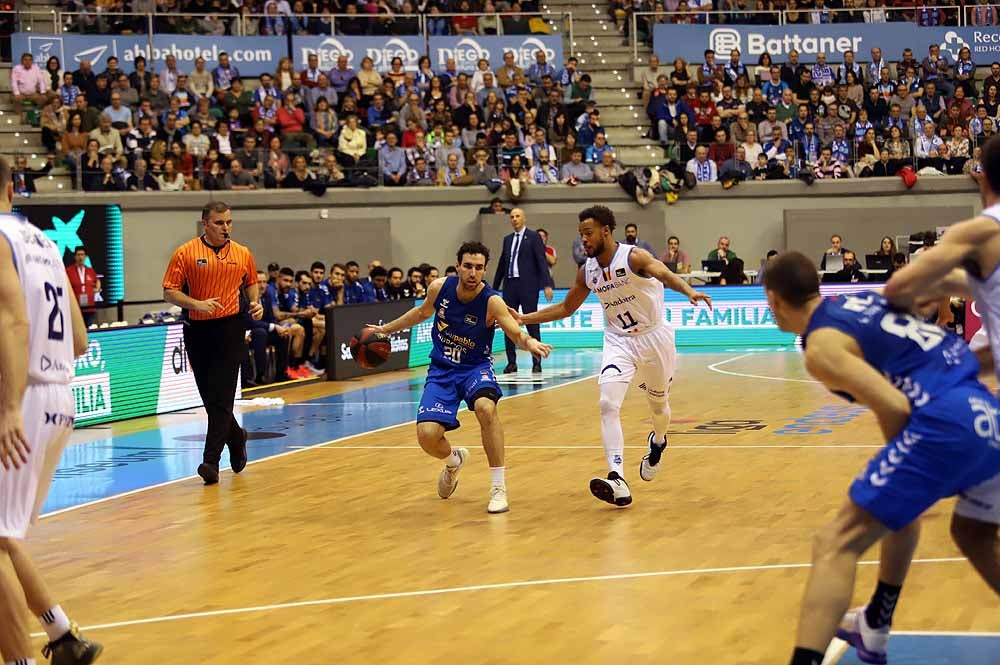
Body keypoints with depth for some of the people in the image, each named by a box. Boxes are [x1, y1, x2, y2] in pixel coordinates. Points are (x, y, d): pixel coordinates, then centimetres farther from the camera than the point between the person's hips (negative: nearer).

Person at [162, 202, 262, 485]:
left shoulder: (243, 254, 6)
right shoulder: (186, 253, -1)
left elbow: (250, 283, 23)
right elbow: (169, 292, -3)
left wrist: (255, 303, 4)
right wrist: (197, 304, -17)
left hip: (230, 327, -1)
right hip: (197, 330, 1)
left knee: (221, 396, -11)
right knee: (208, 396, 9)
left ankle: (211, 460, -13)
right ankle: (235, 436, 36)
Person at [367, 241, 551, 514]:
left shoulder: (492, 302, -19)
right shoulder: (439, 288, -9)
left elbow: (515, 332, -32)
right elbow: (423, 311, 14)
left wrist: (529, 342, -54)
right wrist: (386, 328, 20)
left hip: (476, 367, -3)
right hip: (441, 370, 3)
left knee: (485, 407, -36)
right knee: (427, 435, -15)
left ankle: (498, 488, -24)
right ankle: (453, 461, 25)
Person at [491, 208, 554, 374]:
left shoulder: (533, 237, 0)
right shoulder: (507, 239, 16)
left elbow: (542, 261, -7)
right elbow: (502, 264, 20)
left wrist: (547, 285, -17)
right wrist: (494, 288, 20)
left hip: (528, 285, -5)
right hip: (510, 285, 5)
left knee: (532, 323, -3)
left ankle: (537, 362, 2)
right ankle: (511, 362, 10)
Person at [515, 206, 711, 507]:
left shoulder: (634, 257, -19)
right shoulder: (587, 271, -2)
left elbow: (665, 274, -38)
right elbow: (566, 307, 12)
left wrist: (689, 291, -59)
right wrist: (525, 318, 4)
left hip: (654, 336, -3)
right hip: (618, 341, 3)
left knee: (658, 404, 17)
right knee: (609, 405, -18)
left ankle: (658, 443, 53)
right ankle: (618, 482, -27)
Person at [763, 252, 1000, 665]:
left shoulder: (821, 348, -3)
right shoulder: (862, 300, 21)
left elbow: (896, 408, -13)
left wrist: (902, 465, 5)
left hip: (945, 422, -9)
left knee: (836, 546, -8)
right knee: (900, 502, 36)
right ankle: (873, 631, 48)